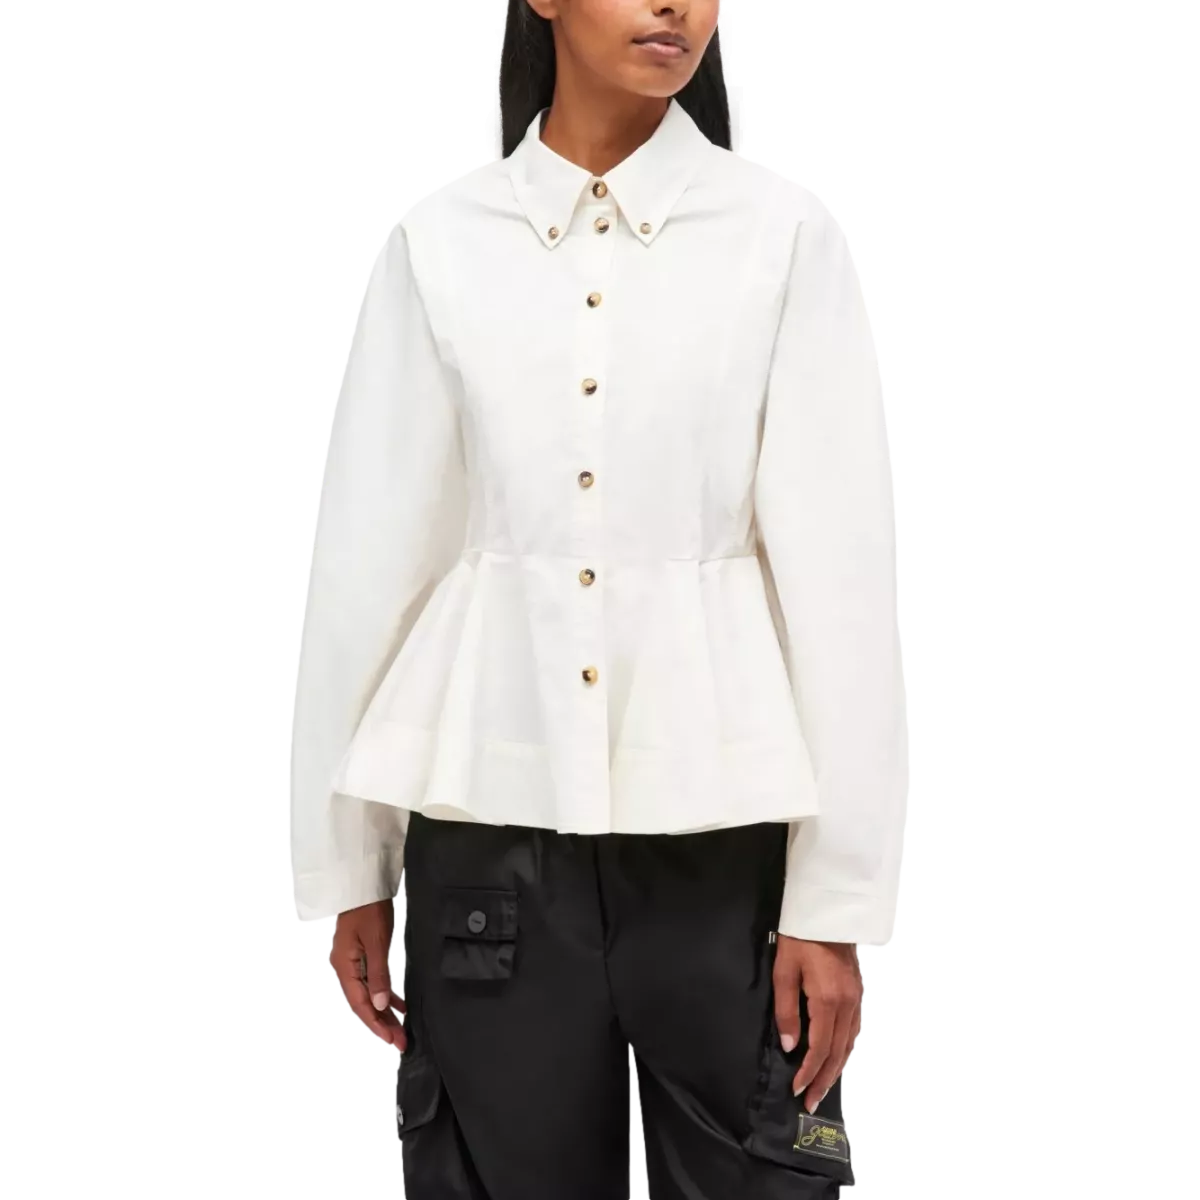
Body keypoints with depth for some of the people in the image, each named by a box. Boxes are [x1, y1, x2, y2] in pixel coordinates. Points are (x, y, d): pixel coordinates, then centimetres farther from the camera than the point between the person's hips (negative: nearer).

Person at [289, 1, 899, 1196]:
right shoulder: (440, 235, 2)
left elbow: (835, 565, -3)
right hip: (492, 821, 1)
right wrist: (346, 865, 5)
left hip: (716, 819, -1)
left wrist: (834, 893, -5)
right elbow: (371, 550, 4)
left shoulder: (787, 231, -1)